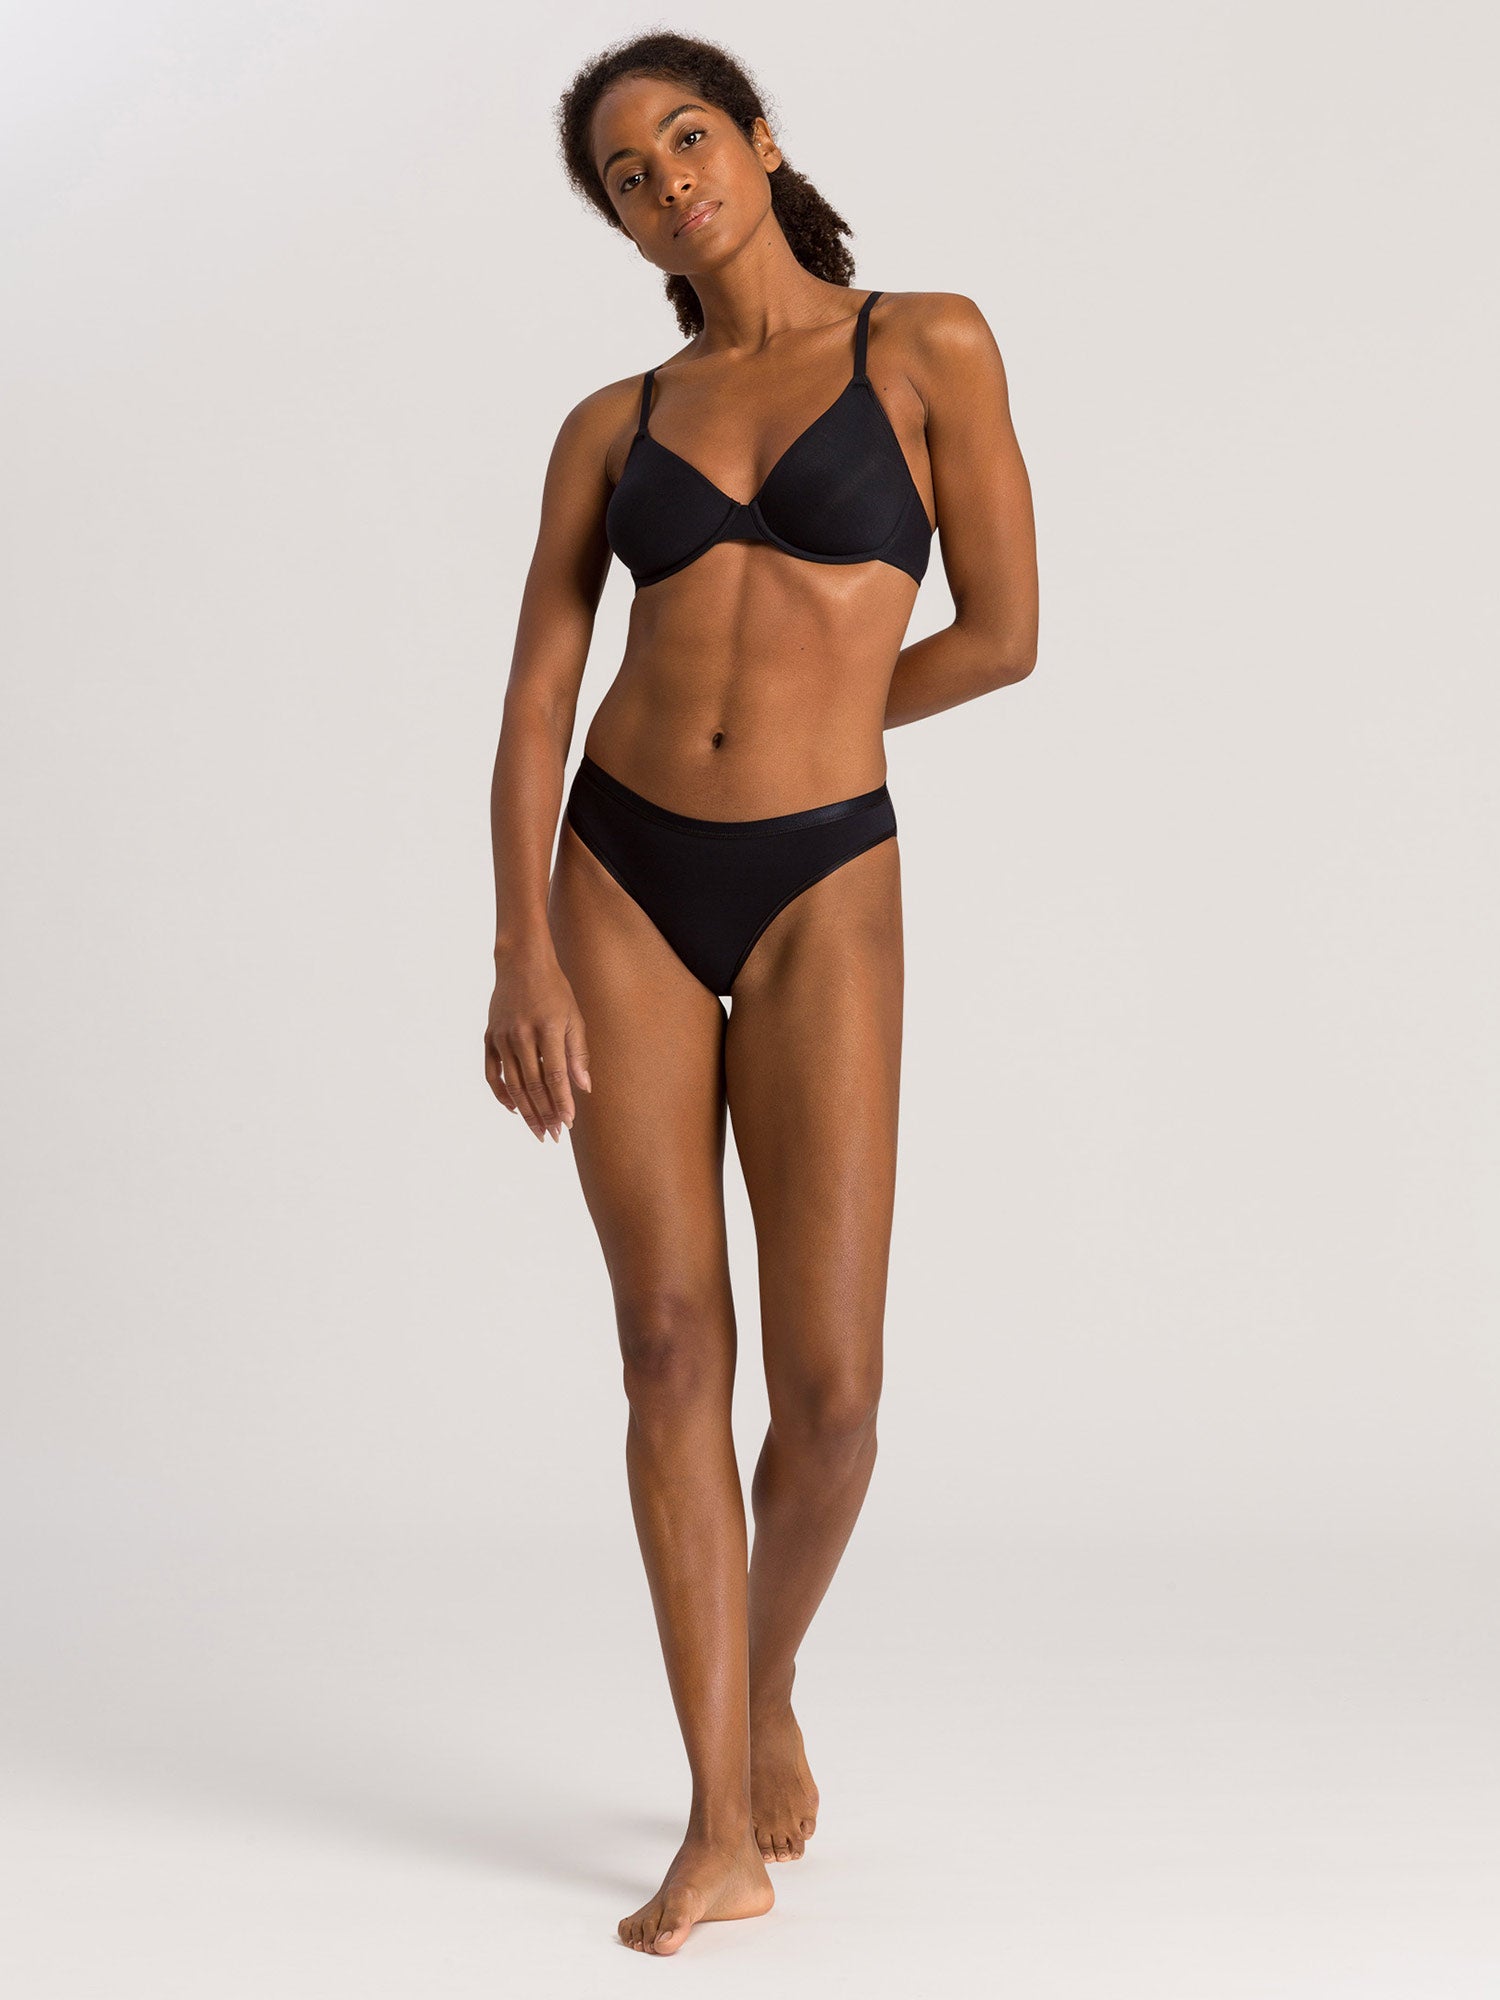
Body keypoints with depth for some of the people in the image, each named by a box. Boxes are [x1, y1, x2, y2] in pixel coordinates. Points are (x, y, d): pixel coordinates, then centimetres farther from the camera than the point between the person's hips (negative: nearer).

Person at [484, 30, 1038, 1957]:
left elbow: (1007, 632, -1)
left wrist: (803, 725, 9)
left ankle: (771, 1686, 26)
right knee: (674, 1348, -3)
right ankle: (726, 1832, 4)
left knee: (828, 1383, -7)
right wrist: (521, 958, -9)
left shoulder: (929, 343, 1)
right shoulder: (607, 427, 9)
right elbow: (534, 705, 3)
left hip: (823, 898, -2)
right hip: (623, 889, 3)